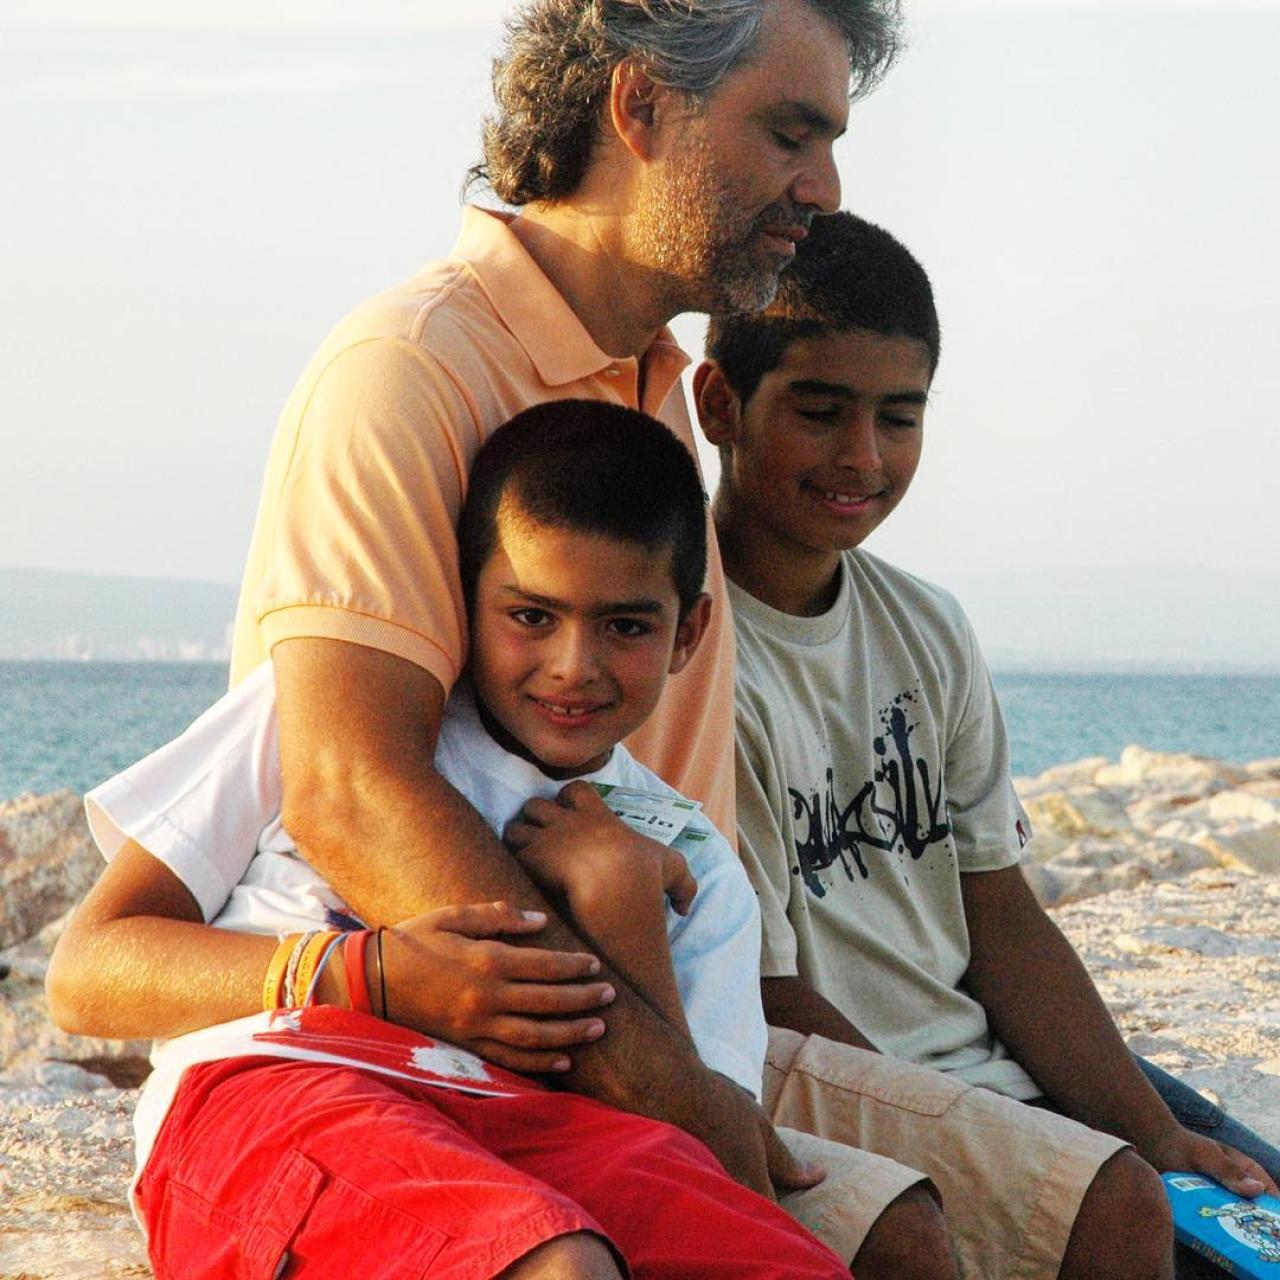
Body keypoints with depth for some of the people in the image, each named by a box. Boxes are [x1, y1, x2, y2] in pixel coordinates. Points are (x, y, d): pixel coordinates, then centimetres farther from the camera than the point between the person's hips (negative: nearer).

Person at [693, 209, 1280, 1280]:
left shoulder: (928, 632, 10)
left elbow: (1000, 919, 11)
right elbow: (764, 998, -13)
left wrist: (1155, 1133, 1)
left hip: (983, 1073, 7)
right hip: (799, 1075, -7)